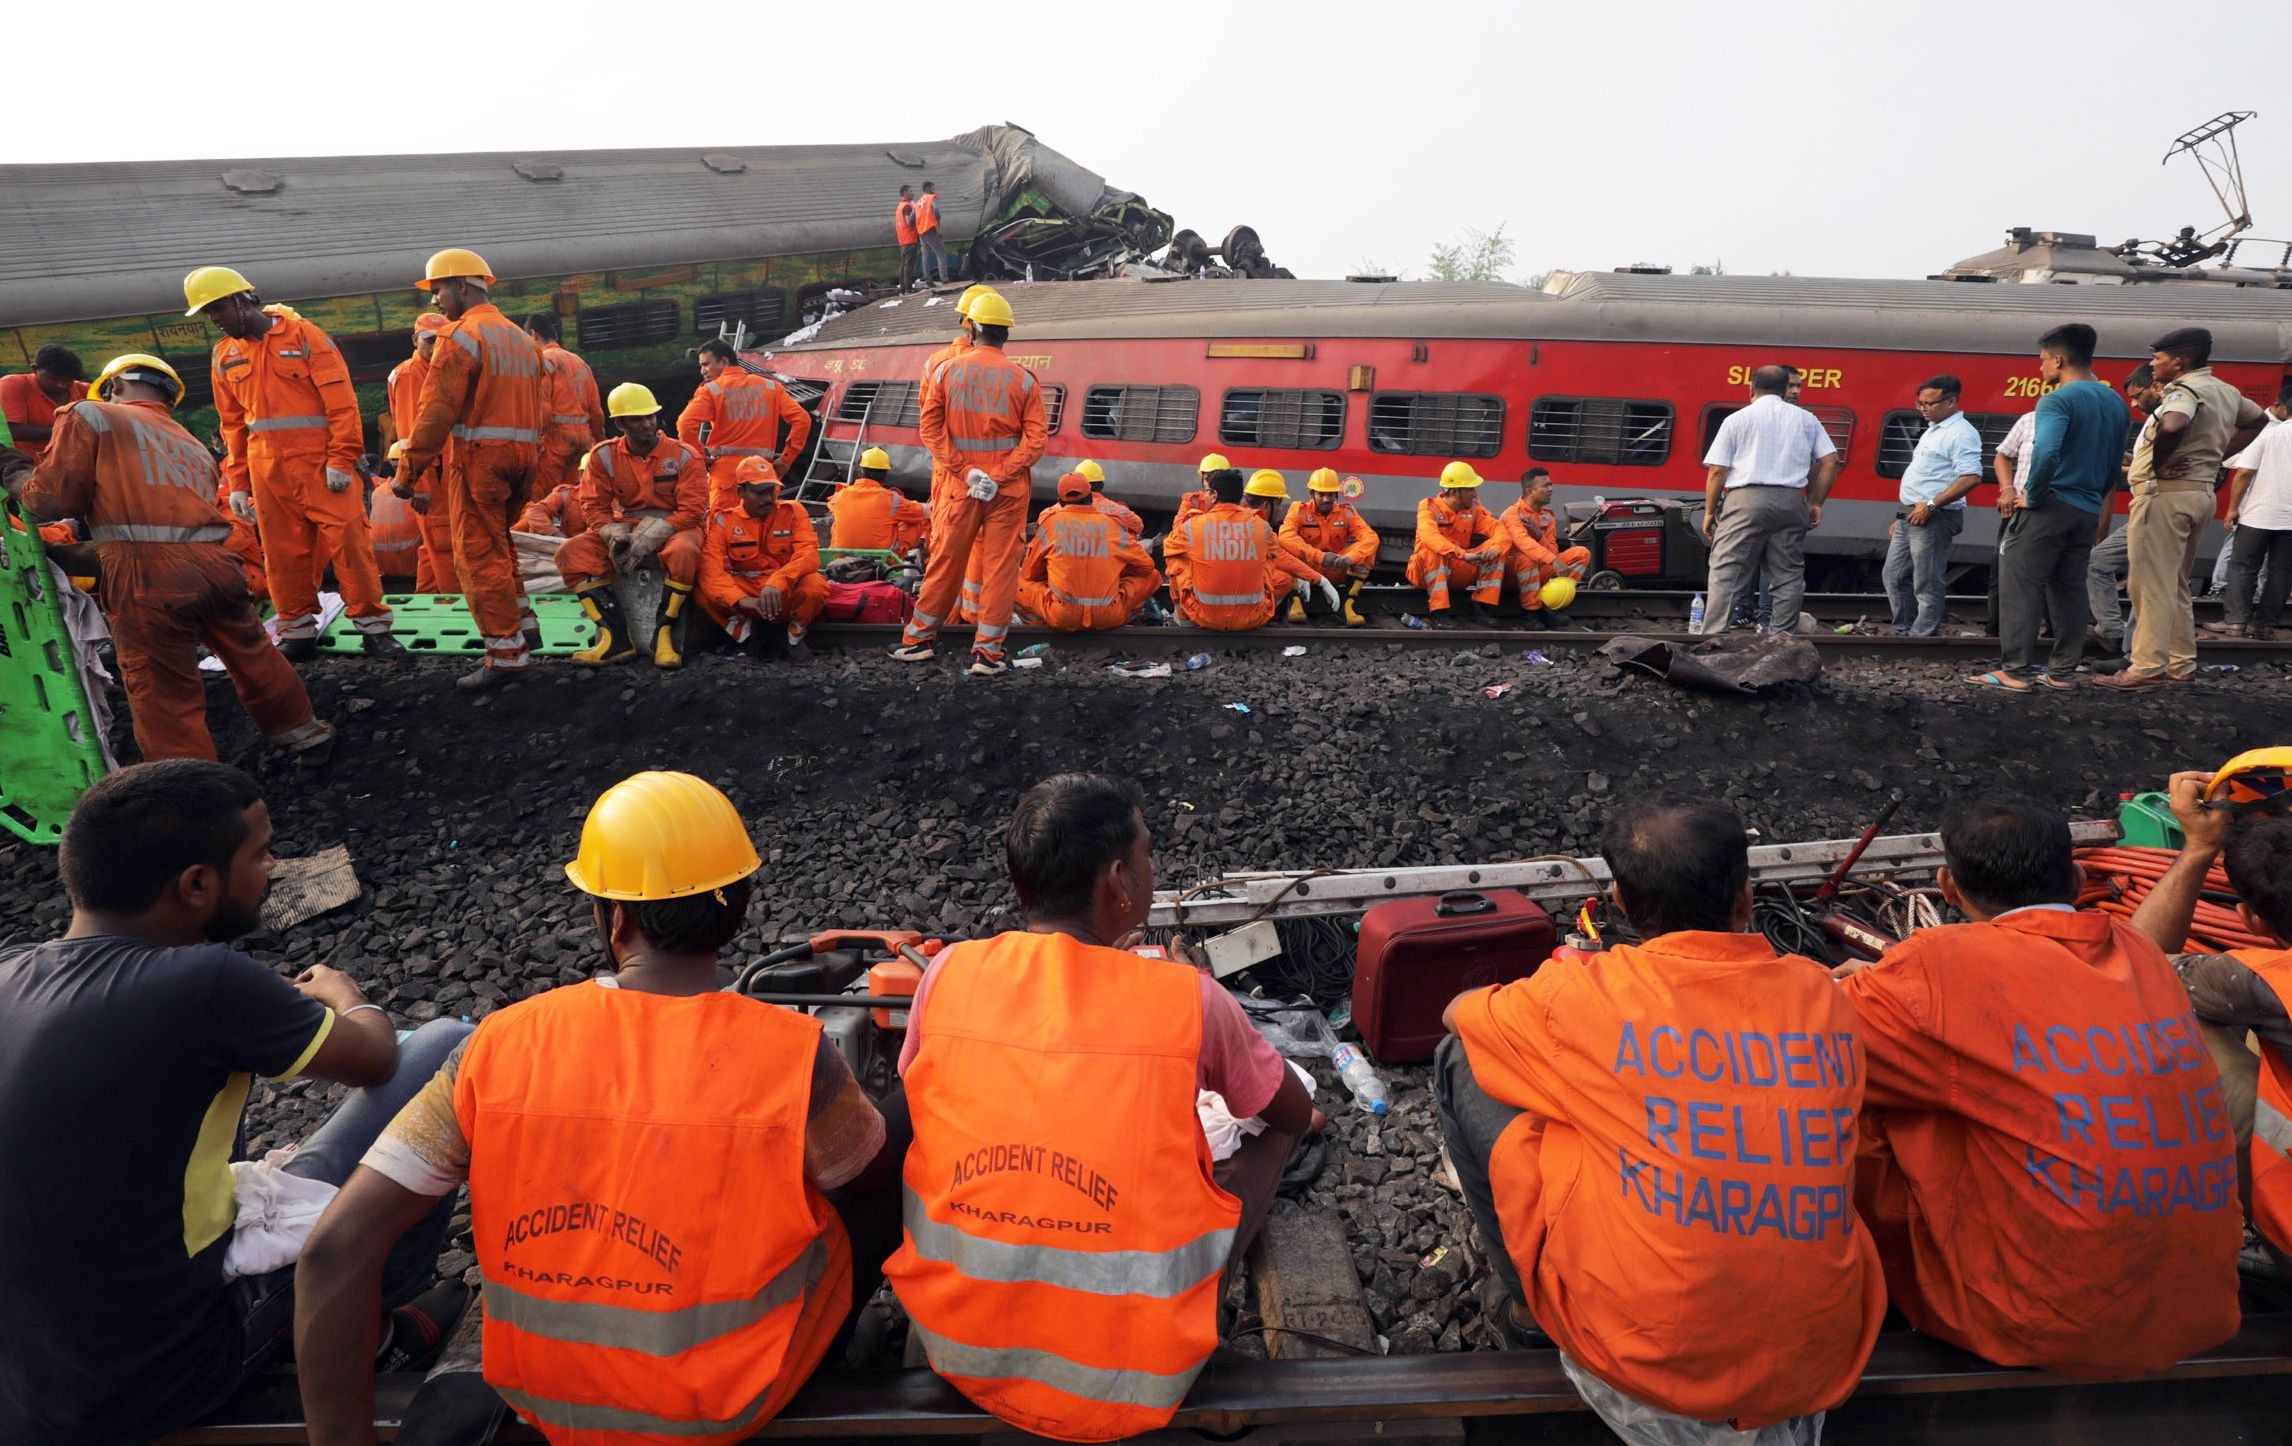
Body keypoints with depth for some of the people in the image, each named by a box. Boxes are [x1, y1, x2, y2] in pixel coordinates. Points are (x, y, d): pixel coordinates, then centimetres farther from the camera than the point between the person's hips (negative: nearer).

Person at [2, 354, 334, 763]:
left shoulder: (90, 415, 9)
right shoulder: (192, 445, 28)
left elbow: (55, 498, 3)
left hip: (148, 576, -6)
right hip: (218, 563, 6)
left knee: (165, 698, 2)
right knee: (254, 656, 25)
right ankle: (301, 732, 41)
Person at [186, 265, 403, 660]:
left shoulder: (304, 335, -2)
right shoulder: (224, 356, 14)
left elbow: (341, 402, -7)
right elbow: (232, 424, 20)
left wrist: (341, 460, -14)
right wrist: (237, 482, 15)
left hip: (320, 463, -5)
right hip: (267, 470, 5)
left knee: (348, 541, -8)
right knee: (283, 553, 5)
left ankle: (373, 627, -1)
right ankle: (297, 632, 14)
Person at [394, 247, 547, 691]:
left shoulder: (463, 335, -8)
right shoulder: (520, 337, 17)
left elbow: (436, 412, -14)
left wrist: (408, 471, -11)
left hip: (478, 456, -8)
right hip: (521, 455, 8)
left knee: (479, 557, -3)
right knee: (497, 546, 22)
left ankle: (507, 656, -4)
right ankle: (522, 625, 23)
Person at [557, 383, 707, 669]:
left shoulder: (684, 455, -8)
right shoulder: (603, 456, 1)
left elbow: (692, 511, -13)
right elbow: (595, 507, 1)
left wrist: (648, 540, -23)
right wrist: (615, 537, -21)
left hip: (674, 526, -3)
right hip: (625, 526, 3)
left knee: (683, 552, -40)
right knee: (571, 553, -21)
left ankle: (665, 636, -24)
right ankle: (617, 638, -23)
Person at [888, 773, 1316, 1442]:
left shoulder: (948, 974, -8)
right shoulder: (1191, 998, -13)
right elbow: (1297, 1115, 6)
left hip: (960, 1354, 3)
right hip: (1128, 1381, -3)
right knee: (1272, 1139, 16)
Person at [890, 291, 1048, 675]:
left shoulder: (946, 370, 0)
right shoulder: (1024, 379, -2)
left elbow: (931, 427, -4)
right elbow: (1036, 439, -9)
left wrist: (965, 472, -6)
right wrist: (1000, 477, -11)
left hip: (963, 484, 1)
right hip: (1010, 489, -1)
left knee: (946, 561, 12)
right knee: (1001, 567, 3)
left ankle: (920, 638, 23)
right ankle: (987, 653, 5)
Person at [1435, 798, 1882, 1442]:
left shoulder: (1585, 996, -11)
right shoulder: (1824, 997, 0)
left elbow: (1458, 1012, 11)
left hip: (1639, 1354, -4)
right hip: (1819, 1368, 5)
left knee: (1462, 1063, 7)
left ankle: (1532, 1303, 22)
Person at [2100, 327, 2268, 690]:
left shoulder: (2187, 389, -13)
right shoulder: (2226, 391, 15)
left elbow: (2171, 427, -34)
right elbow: (2258, 419, 32)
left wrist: (2158, 465, -19)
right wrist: (2218, 456, 22)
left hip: (2165, 493, -9)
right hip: (2201, 492, 9)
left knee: (2151, 584, -7)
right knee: (2175, 585, 16)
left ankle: (2148, 668, -8)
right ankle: (2182, 664, 20)